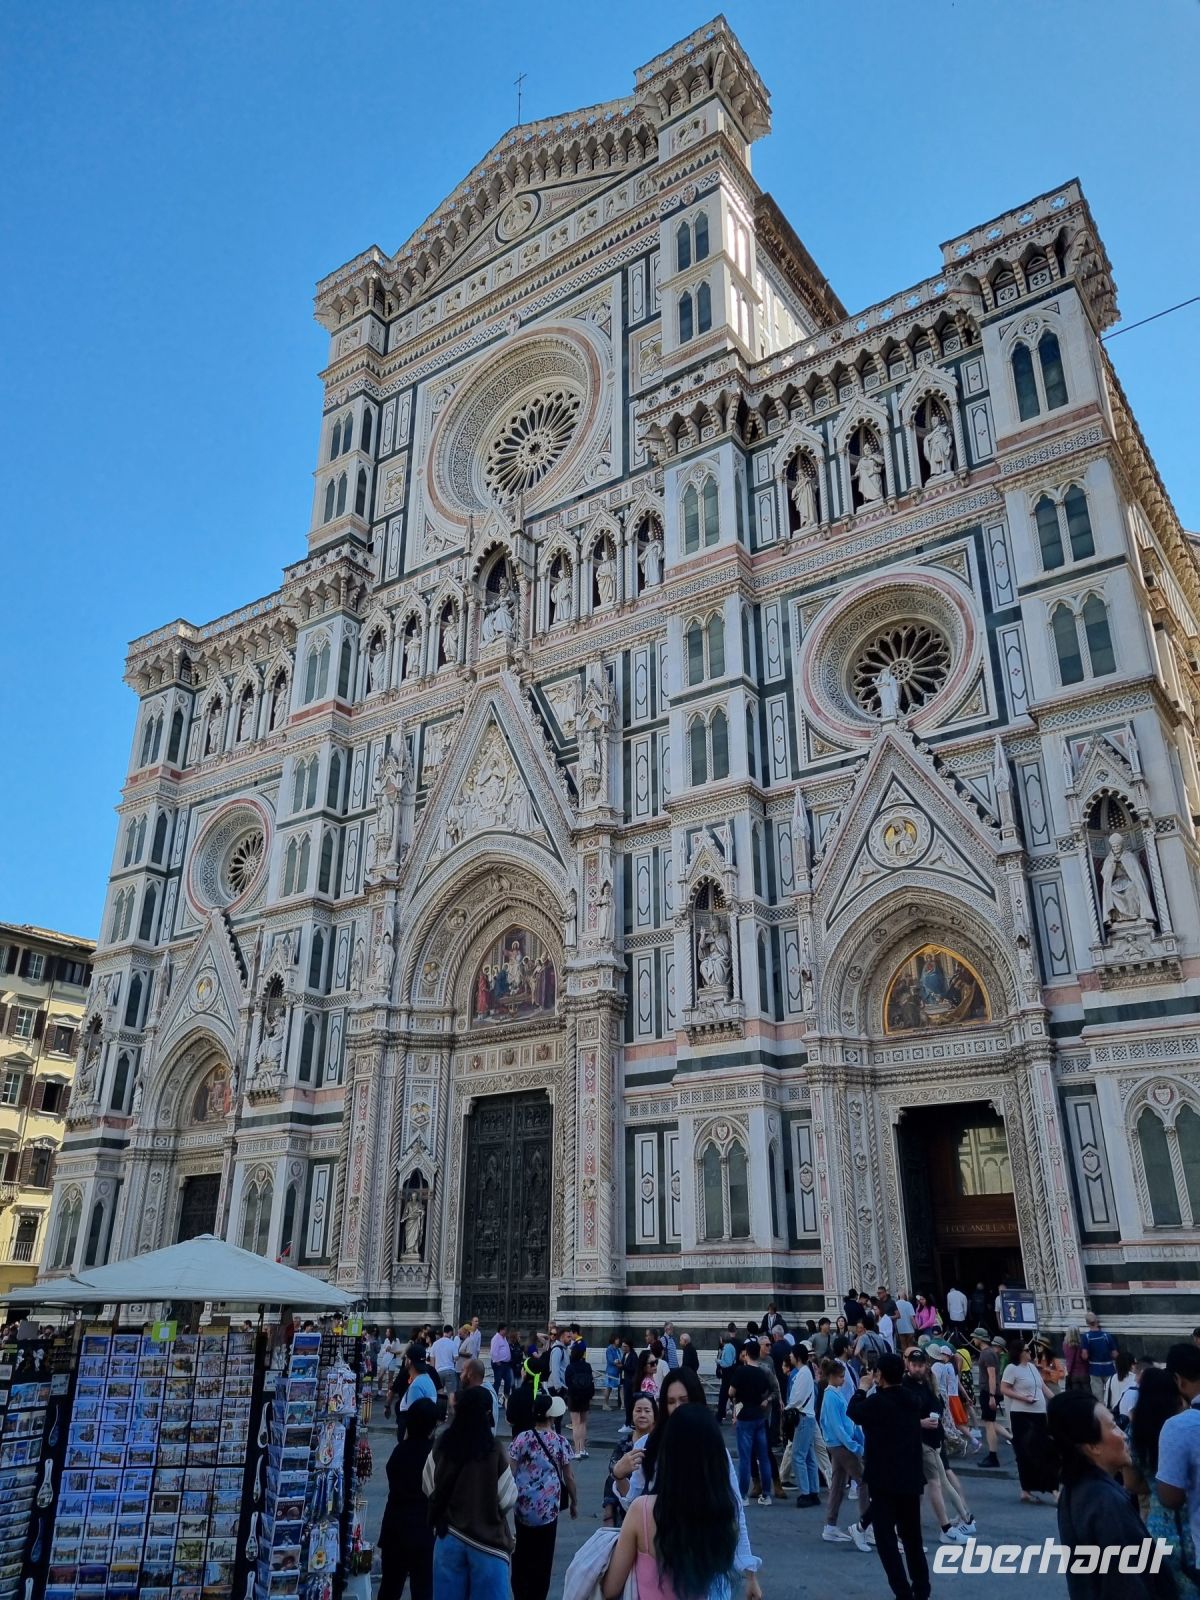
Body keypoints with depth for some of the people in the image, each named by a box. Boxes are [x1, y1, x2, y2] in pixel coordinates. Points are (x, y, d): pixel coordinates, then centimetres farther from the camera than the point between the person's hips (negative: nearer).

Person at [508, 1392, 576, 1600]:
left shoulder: (522, 1438, -8)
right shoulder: (561, 1442, -5)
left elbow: (509, 1473, -8)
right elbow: (569, 1478, 1)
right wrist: (574, 1502, 16)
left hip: (524, 1505, 1)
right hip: (548, 1507, 0)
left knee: (521, 1553, 19)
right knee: (543, 1556, 13)